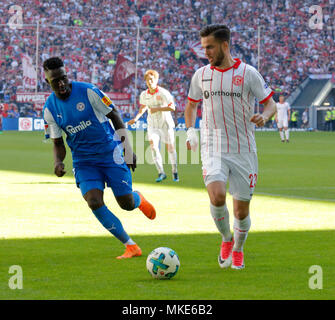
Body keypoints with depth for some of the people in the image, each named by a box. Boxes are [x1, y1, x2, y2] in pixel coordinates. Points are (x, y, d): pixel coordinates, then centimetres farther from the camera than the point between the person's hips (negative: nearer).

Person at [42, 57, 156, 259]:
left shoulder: (88, 91, -13)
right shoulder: (50, 109, -3)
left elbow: (114, 115, -4)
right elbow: (58, 143, 6)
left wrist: (128, 148, -6)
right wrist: (58, 162, -16)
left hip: (110, 152, -2)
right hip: (83, 160, 2)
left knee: (126, 203, -3)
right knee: (94, 202, -19)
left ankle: (139, 199, 39)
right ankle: (131, 247, -7)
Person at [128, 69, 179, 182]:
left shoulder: (163, 93, -14)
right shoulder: (144, 95, 0)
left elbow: (172, 107, -19)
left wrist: (157, 109, -23)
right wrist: (136, 118, 9)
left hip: (166, 123, -3)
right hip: (152, 125, 3)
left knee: (170, 147, 4)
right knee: (153, 145, -15)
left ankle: (174, 171, 23)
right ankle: (161, 172, -13)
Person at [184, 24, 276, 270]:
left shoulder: (248, 73, -3)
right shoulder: (201, 75, 6)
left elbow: (271, 103, 3)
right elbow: (191, 104, 22)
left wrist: (264, 117, -19)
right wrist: (190, 131, 6)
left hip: (243, 151, -1)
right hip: (213, 150, 1)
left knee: (241, 210, 3)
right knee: (217, 196, -23)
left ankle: (238, 249, 32)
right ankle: (227, 240, 4)